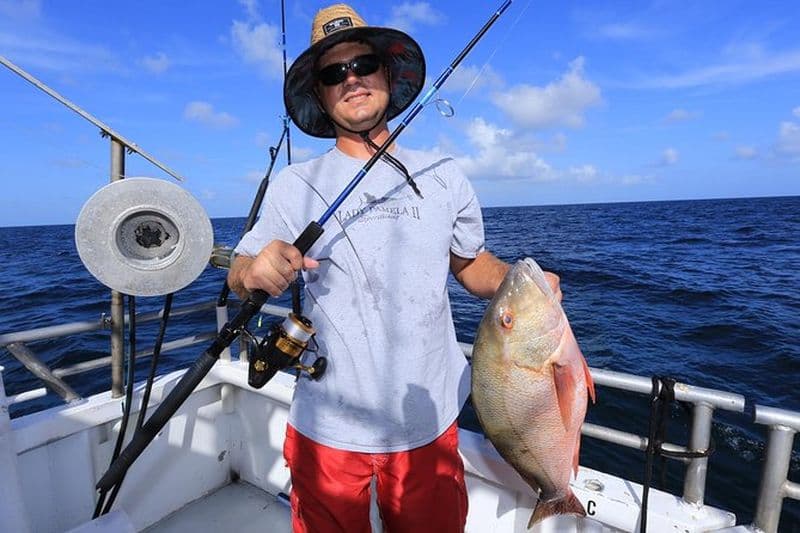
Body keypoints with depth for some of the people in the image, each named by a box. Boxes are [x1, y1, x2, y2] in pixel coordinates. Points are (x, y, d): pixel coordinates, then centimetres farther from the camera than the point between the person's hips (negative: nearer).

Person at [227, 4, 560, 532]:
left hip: (430, 421, 2)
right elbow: (238, 275, -1)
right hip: (330, 427, -1)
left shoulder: (443, 176, 1)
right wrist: (256, 271, -25)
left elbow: (472, 263, 11)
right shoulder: (295, 186, -3)